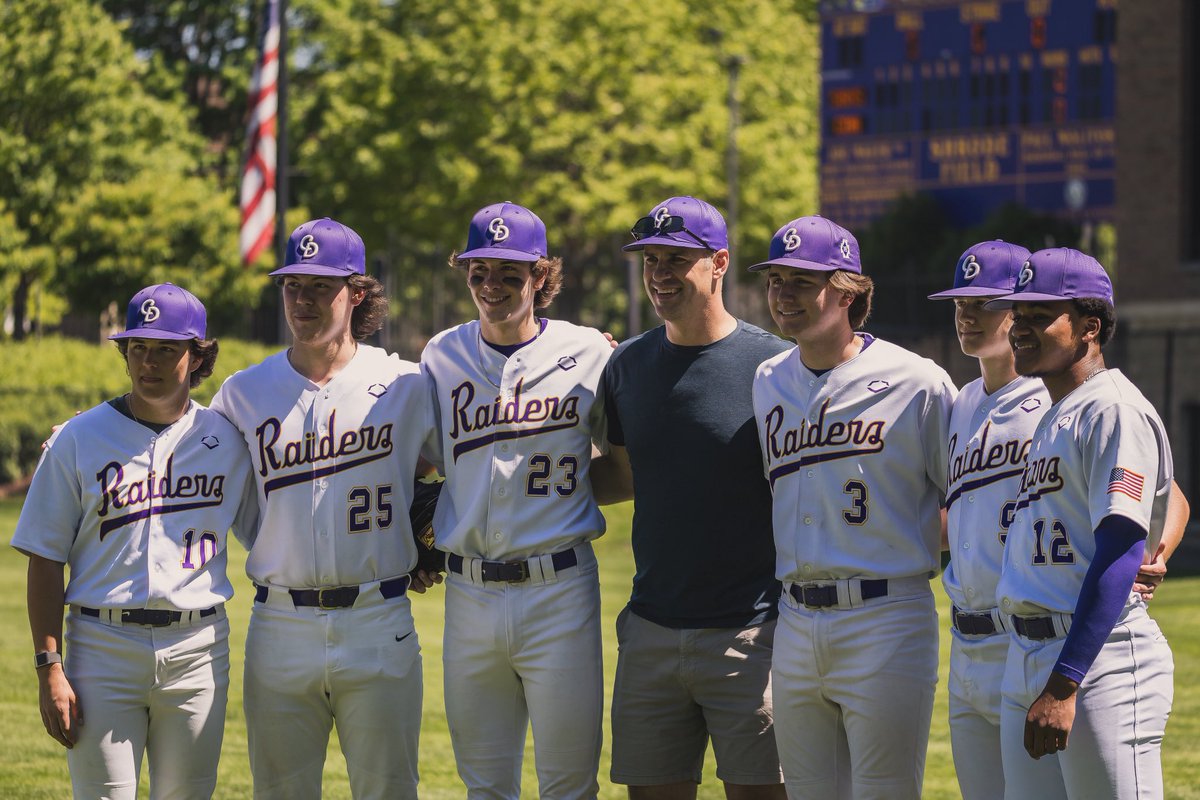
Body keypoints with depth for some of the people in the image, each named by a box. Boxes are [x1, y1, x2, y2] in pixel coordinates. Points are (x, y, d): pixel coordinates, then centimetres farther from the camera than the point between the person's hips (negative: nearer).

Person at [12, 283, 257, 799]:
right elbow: (45, 561, 1)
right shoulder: (78, 440, 1)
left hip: (198, 650, 2)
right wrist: (50, 668, -6)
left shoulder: (227, 440, 7)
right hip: (103, 648, -2)